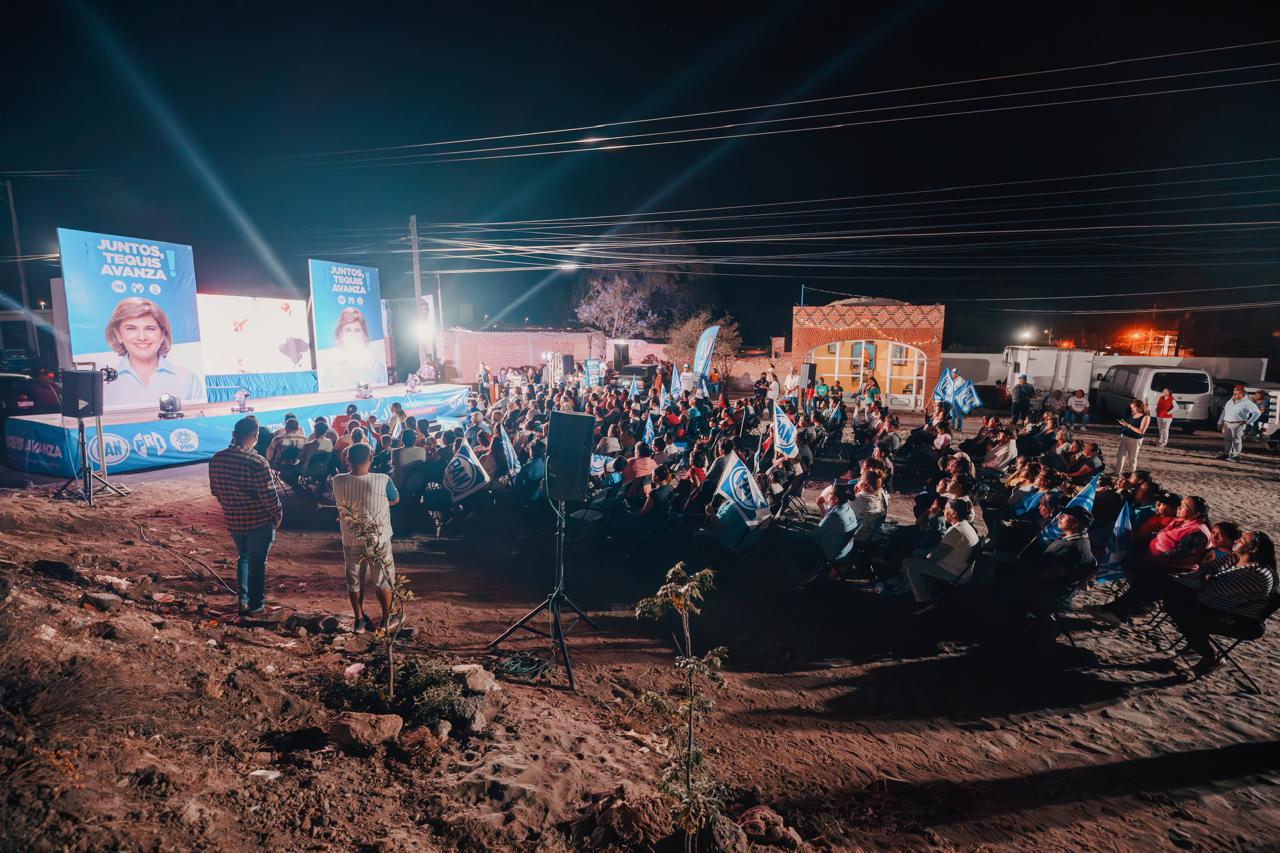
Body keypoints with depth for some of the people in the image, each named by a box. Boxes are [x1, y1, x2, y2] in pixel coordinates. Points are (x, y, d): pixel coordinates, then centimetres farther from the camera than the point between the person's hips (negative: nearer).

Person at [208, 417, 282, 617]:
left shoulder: (216, 459, -4)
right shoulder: (257, 462, -24)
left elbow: (214, 490, 9)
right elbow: (269, 495, -20)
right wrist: (277, 516, -4)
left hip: (233, 522, 6)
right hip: (259, 521, -5)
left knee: (243, 556, 25)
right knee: (257, 563, 9)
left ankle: (243, 600, 28)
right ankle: (256, 606, 20)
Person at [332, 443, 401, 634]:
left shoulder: (338, 482, -12)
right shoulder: (383, 481, -21)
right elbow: (396, 499, -1)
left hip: (351, 541, 2)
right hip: (379, 541, -2)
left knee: (354, 582, 18)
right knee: (383, 581, 15)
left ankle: (360, 621, 28)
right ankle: (386, 620, 26)